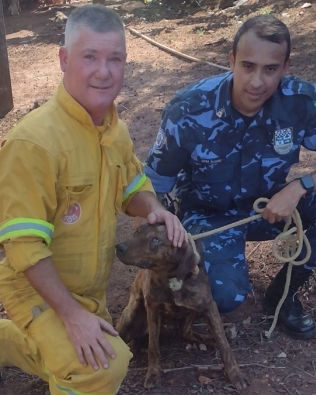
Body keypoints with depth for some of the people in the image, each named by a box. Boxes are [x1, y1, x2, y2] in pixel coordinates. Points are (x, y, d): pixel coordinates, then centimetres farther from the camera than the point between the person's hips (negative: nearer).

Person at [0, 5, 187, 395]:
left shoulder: (114, 128, -3)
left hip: (88, 288, 8)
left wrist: (154, 209, -11)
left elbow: (132, 187, 12)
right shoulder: (34, 141, -29)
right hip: (38, 288, -8)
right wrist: (71, 314, -27)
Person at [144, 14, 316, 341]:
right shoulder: (189, 110, -25)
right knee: (226, 295, -30)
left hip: (269, 207, 4)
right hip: (208, 214, -3)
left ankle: (284, 292, -2)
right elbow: (155, 182, -11)